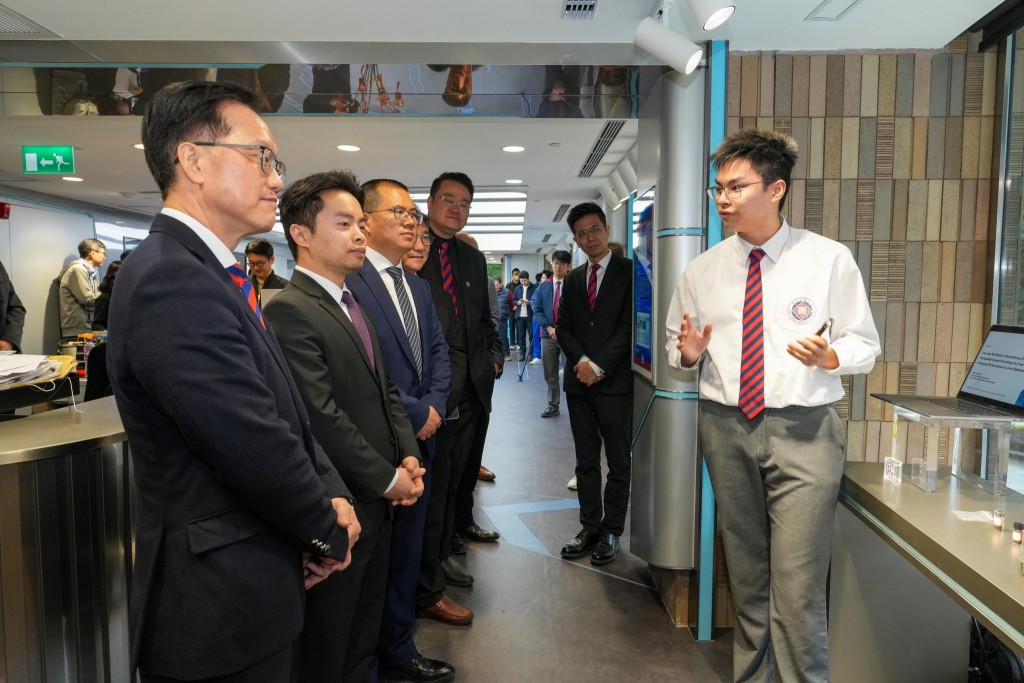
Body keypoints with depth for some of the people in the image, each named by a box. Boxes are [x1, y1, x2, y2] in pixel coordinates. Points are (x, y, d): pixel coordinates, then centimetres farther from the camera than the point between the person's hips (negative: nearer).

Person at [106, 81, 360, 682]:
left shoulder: (214, 275, 7)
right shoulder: (171, 283, -25)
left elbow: (288, 412, 8)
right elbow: (256, 447, -25)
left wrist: (331, 495, -4)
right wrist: (328, 535, -10)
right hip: (223, 607, -9)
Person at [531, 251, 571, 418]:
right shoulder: (543, 287, 9)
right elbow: (536, 310, 4)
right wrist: (549, 328, -10)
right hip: (548, 335, 4)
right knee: (550, 374, 11)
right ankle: (553, 405, 22)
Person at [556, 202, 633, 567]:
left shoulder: (629, 271, -2)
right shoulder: (573, 279, 14)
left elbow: (629, 325, -10)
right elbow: (563, 327, 10)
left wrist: (598, 365, -13)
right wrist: (580, 361, -7)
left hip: (616, 382, -5)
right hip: (579, 382, 5)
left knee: (618, 462, 5)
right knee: (586, 461, 11)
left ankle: (611, 531, 17)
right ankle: (590, 527, 22)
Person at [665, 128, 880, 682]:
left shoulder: (830, 259, -1)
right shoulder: (702, 270, 6)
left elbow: (864, 344, 2)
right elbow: (675, 343, 15)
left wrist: (828, 357, -19)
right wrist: (688, 353, -9)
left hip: (805, 432, -3)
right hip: (725, 429, 3)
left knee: (797, 589, -6)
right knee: (745, 578, 15)